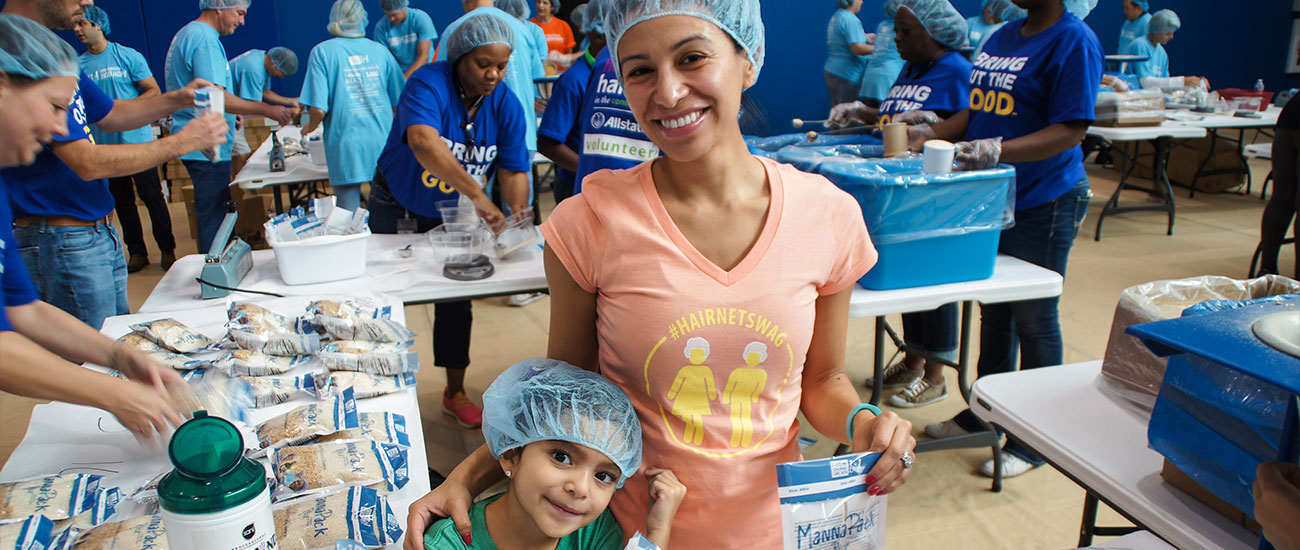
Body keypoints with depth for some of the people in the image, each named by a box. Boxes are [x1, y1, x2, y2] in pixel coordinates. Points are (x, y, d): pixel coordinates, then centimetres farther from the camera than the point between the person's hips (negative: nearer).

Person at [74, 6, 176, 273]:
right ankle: (137, 252, 18)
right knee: (121, 201, 9)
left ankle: (167, 250, 10)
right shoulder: (79, 65, 7)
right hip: (104, 144, 4)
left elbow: (154, 91, -4)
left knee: (152, 197, 0)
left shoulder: (128, 56, -3)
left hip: (137, 139, -4)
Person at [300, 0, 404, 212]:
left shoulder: (322, 52, -4)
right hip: (382, 145, 3)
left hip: (347, 148, -3)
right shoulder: (380, 51, 5)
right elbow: (401, 100, 8)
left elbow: (319, 109, -10)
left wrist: (309, 127, 12)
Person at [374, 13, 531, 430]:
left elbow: (513, 170, -15)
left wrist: (518, 215, -36)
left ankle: (455, 392, 25)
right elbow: (423, 142, -48)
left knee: (456, 299, 8)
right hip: (398, 209, -3)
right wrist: (477, 195, -57)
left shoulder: (505, 105, -12)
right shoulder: (429, 84, -28)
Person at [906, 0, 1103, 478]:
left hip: (1043, 205, -7)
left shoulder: (1073, 40, -13)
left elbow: (1070, 131, -20)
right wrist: (931, 134, -1)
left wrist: (997, 150, -33)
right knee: (993, 312, 18)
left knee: (1034, 320, 2)